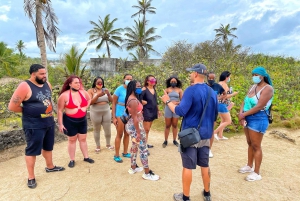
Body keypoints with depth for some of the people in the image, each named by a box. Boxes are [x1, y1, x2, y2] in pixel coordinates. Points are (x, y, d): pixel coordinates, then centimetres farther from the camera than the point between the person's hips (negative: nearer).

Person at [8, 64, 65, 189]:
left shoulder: (47, 84, 4)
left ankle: (50, 166, 42)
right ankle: (31, 177, 21)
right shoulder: (25, 86, -18)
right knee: (32, 150, 6)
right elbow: (12, 106, -16)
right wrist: (29, 111, -7)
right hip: (34, 126, -7)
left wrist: (49, 110, 8)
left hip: (49, 122, 7)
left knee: (48, 146, 22)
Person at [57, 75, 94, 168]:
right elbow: (60, 110, -12)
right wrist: (60, 124, -12)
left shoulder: (83, 92, -4)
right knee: (72, 140, 10)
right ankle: (72, 160, 23)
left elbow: (89, 99, 18)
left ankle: (86, 157, 28)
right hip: (70, 121, -4)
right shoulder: (64, 95, -17)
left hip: (82, 120, 4)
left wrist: (85, 108, 4)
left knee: (83, 139, 14)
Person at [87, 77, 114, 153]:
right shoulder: (91, 90, -4)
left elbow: (111, 100, 2)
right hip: (96, 113, -2)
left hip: (106, 112, 3)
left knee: (108, 129, 8)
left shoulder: (105, 89, 5)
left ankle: (108, 144, 29)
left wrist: (108, 94, -17)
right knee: (96, 130, 8)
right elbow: (90, 102, -14)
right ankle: (98, 146, 24)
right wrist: (98, 96, -26)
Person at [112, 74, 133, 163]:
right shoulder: (119, 89, -12)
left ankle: (125, 152, 29)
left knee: (127, 134, 13)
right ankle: (116, 155, 16)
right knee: (119, 135, 3)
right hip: (120, 114, -4)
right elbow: (113, 103, -9)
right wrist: (114, 117, -12)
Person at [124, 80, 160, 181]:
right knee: (143, 148, -2)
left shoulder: (132, 98, 10)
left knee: (135, 146, 20)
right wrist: (138, 132, -21)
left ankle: (133, 167, 34)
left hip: (133, 125, 11)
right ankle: (147, 173, 9)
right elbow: (134, 118, -23)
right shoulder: (133, 100, -22)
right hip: (135, 126, -11)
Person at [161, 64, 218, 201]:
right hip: (206, 135, 7)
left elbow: (181, 111, -22)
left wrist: (168, 101, -8)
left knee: (188, 167, 5)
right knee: (205, 165, 18)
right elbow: (215, 115, 14)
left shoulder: (191, 90, -16)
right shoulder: (212, 92, 7)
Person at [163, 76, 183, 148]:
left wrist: (177, 103, -17)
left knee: (175, 125, 9)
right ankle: (165, 141, 13)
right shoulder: (167, 90, 1)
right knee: (167, 125, 5)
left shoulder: (179, 90, 2)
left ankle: (174, 140, 20)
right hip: (168, 108, -1)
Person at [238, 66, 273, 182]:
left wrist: (243, 114, -16)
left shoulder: (268, 88, -13)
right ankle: (249, 166, 33)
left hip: (258, 119, -8)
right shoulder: (253, 86, 11)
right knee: (250, 144, 18)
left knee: (256, 146, 0)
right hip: (248, 118, 8)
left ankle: (257, 173, 12)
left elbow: (259, 107, -21)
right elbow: (245, 101, 4)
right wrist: (241, 114, -12)